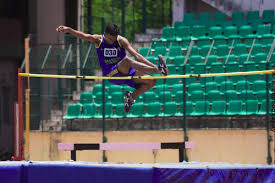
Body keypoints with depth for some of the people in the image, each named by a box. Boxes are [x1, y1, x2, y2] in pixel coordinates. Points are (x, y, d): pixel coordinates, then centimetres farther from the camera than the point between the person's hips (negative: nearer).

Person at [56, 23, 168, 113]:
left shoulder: (121, 40, -2)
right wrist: (68, 30, -35)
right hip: (111, 75, -3)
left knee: (151, 81, -14)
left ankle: (131, 97, 7)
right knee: (126, 60, -35)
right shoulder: (98, 40, -1)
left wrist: (152, 65, -20)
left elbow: (136, 56, -8)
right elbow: (83, 36, -18)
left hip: (125, 73, 3)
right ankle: (158, 70, -49)